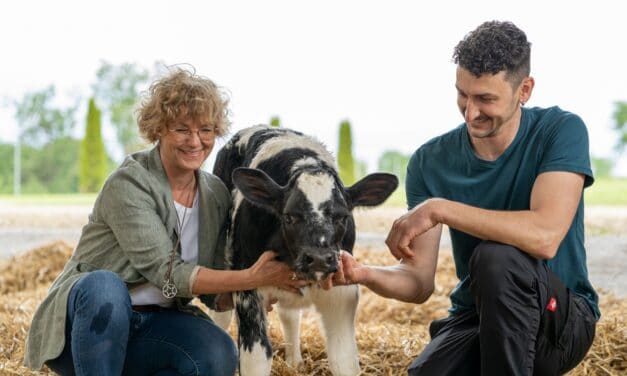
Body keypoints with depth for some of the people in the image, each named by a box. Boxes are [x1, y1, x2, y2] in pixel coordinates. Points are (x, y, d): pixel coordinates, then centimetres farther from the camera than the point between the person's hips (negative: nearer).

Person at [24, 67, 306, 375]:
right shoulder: (128, 184, -16)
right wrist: (251, 278, -29)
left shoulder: (216, 194, 4)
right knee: (104, 285, -39)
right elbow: (166, 273, -24)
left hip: (155, 323, 6)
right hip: (87, 317, -5)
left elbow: (214, 294, 4)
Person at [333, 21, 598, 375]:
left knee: (496, 257, -34)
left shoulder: (561, 131, -11)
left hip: (562, 319, -3)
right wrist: (365, 274, -27)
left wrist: (440, 209, -29)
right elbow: (420, 283, -6)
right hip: (472, 319, 3)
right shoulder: (430, 161, -2)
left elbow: (545, 237, -27)